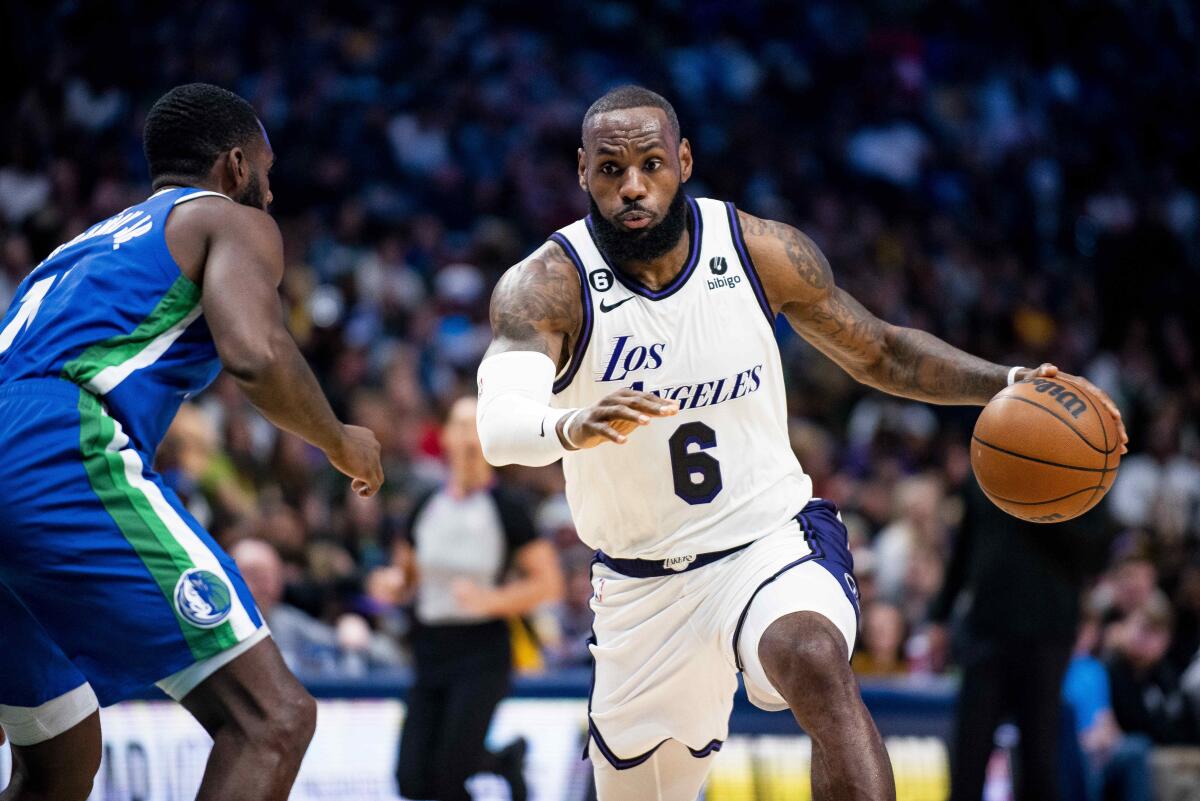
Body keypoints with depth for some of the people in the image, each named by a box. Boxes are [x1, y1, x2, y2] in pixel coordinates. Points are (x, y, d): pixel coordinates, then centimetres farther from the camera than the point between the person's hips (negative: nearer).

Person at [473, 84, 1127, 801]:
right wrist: (571, 427, -59)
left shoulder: (763, 252, -8)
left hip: (771, 538, -1)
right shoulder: (547, 285, -16)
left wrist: (1006, 384, -7)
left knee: (816, 663, -35)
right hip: (642, 583, 1)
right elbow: (499, 426, -35)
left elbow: (880, 353, 9)